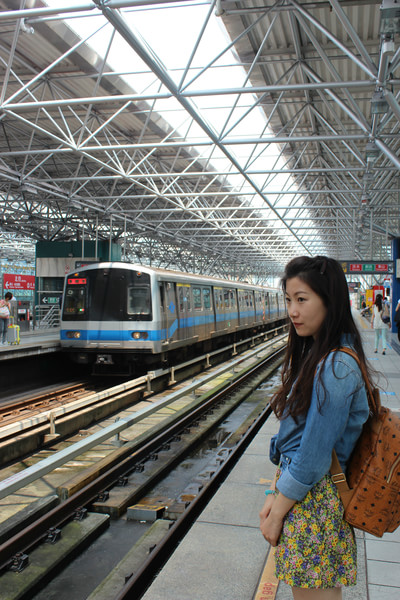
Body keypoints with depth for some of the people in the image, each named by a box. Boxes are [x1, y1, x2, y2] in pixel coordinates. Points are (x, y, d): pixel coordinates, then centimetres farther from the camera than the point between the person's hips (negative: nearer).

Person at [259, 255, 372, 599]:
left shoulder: (335, 368, -25)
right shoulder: (314, 354, 6)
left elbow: (314, 455, -22)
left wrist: (278, 511, -11)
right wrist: (277, 490, 5)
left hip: (314, 498, -8)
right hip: (297, 484, 9)